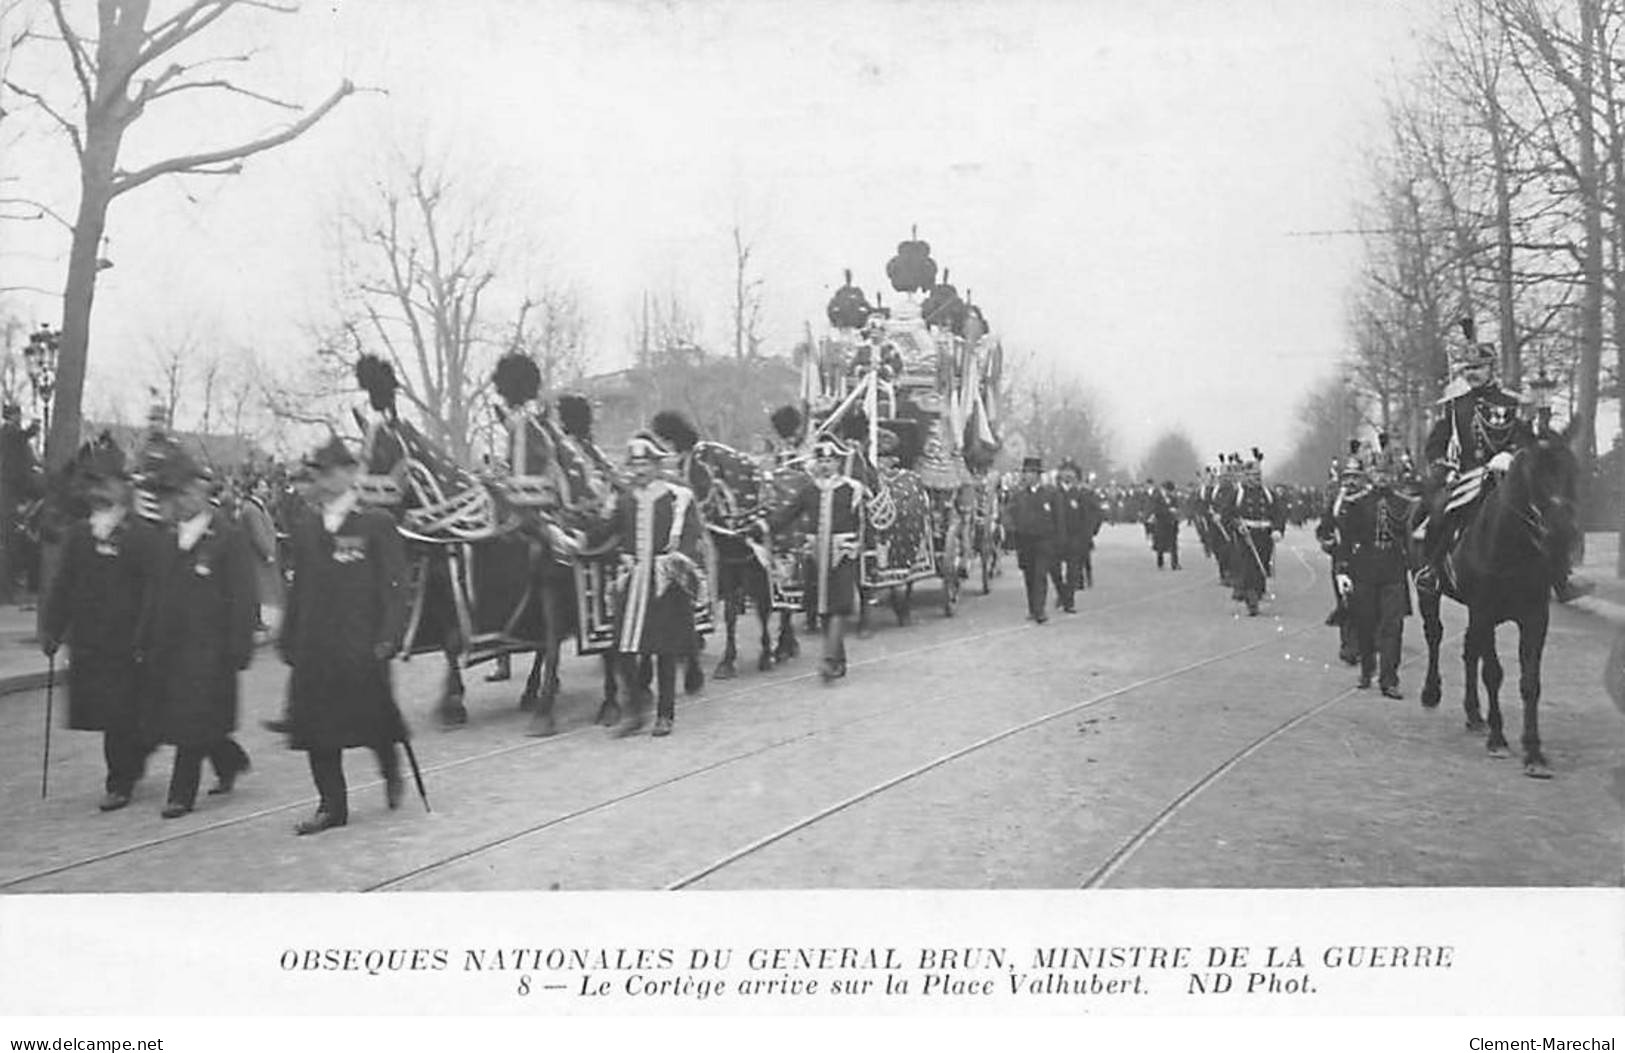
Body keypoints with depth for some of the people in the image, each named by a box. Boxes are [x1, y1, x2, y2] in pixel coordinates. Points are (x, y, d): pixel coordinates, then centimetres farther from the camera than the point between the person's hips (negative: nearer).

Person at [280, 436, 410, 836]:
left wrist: (388, 637, -14)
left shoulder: (377, 524, -3)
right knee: (316, 726, 2)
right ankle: (332, 805, 11)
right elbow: (298, 588, 15)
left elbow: (394, 586, -6)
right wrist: (288, 640, 11)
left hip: (361, 644, -4)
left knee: (372, 718, 2)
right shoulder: (305, 528, 12)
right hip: (313, 647, 5)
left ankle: (392, 772, 32)